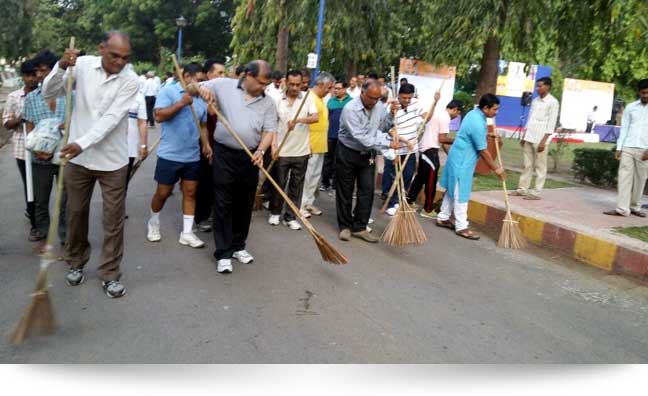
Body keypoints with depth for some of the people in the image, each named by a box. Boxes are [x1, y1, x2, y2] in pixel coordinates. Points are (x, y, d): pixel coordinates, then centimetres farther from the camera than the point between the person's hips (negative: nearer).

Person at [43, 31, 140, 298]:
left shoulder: (130, 80, -10)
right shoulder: (83, 65, -3)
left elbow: (112, 117, -20)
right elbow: (48, 94, -1)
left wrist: (83, 143, -30)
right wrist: (61, 67, -19)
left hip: (113, 160, -2)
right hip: (78, 157, 2)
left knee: (114, 218, 2)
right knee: (76, 212, 14)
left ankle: (110, 274, 15)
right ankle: (76, 263, 35)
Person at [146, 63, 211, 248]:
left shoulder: (201, 99, 9)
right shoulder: (168, 91, -7)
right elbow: (159, 116, -17)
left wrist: (206, 145, 2)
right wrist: (181, 103, -21)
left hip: (193, 156, 5)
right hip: (169, 155, -5)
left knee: (190, 193, 6)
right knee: (163, 193, 6)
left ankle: (187, 233, 13)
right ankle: (153, 223, 31)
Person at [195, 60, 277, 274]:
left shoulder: (268, 103, 3)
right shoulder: (225, 85, -1)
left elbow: (269, 131, -1)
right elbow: (197, 87, 8)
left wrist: (261, 151, -19)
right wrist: (203, 90, -16)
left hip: (251, 157, 3)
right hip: (224, 154, -3)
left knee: (244, 204, 11)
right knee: (223, 204, 0)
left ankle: (238, 246, 27)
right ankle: (223, 253, 6)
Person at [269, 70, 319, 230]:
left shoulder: (308, 98, -1)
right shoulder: (278, 100, -1)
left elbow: (315, 117, -15)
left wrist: (298, 120, -30)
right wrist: (274, 145, -10)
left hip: (301, 151, 1)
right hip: (282, 151, 0)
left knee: (296, 185, 8)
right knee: (279, 184, 9)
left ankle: (290, 217, 19)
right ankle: (275, 213, 29)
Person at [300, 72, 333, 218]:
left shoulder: (321, 98, 14)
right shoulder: (309, 97, -15)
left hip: (320, 145, 9)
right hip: (310, 145, -9)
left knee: (316, 176, 14)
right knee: (307, 176, -2)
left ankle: (309, 202, 23)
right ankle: (301, 205, 7)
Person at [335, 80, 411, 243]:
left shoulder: (380, 106, -4)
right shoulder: (350, 109, -24)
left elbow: (383, 128, 6)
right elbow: (360, 137, -29)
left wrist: (391, 114, -11)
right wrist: (388, 144, -28)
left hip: (368, 154, 5)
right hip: (348, 153, -5)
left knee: (367, 191, 2)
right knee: (345, 191, 5)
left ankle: (359, 227, 12)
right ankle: (345, 226, 18)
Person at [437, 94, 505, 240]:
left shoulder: (474, 113, 5)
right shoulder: (477, 123, -25)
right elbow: (483, 151, -19)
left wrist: (488, 135, 25)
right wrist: (496, 168, -10)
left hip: (460, 158, 10)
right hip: (462, 161, -10)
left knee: (453, 191, 16)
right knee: (461, 194, -4)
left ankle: (443, 218, 26)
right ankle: (461, 227, 3)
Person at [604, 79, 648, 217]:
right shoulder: (630, 107, 8)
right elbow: (624, 128, 8)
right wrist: (619, 148, 1)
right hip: (627, 148, 1)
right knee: (624, 177, -5)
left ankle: (635, 207, 17)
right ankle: (622, 208, -6)